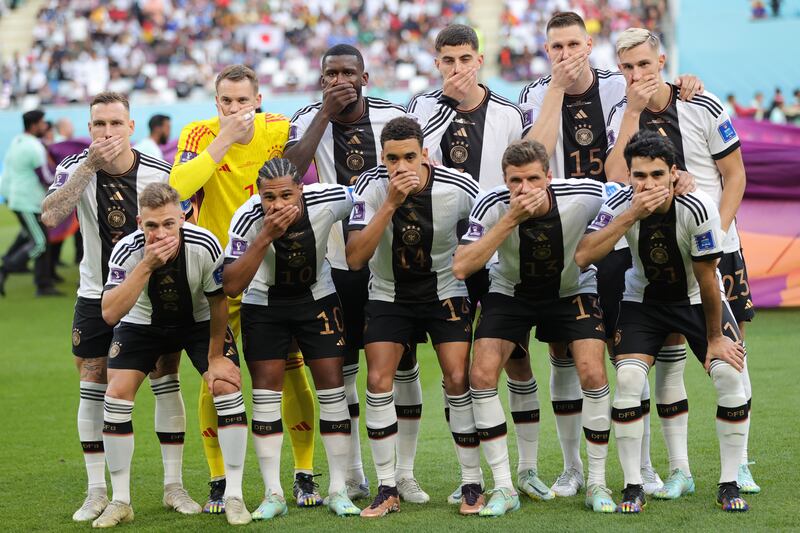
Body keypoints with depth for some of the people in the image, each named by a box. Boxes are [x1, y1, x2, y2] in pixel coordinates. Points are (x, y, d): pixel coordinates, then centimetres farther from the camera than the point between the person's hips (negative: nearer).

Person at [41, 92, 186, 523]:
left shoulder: (158, 173, -11)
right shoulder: (75, 169, -11)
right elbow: (50, 216, -30)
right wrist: (90, 165, -33)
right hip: (97, 294, 0)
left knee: (166, 382, -2)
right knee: (93, 389, 0)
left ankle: (174, 485, 7)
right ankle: (97, 492, 8)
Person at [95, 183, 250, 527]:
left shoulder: (204, 246, -31)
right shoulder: (127, 251, -30)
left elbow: (217, 302, -14)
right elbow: (110, 314, -41)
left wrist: (215, 356, -8)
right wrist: (146, 266, -48)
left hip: (199, 321, 0)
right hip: (143, 324, 0)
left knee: (227, 384, -18)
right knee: (117, 393, -13)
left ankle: (234, 496, -7)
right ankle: (120, 502, 0)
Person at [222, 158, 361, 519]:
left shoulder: (330, 200, -26)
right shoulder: (247, 218, -29)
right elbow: (231, 286, -34)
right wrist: (265, 238, -42)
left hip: (317, 298, 1)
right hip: (263, 303, -1)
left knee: (331, 382, -5)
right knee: (266, 387, -6)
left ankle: (338, 490, 3)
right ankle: (273, 495, 0)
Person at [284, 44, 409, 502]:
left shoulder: (393, 117, -3)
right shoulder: (310, 120, -3)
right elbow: (289, 170, -21)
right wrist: (327, 113, -20)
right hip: (336, 262, 1)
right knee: (341, 367, 5)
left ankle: (404, 472, 11)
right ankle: (353, 475, 16)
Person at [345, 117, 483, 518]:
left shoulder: (459, 189, -20)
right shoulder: (371, 187, -20)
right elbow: (355, 258, -26)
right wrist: (390, 204, -34)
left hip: (445, 292, -1)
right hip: (388, 294, 1)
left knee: (458, 380, -12)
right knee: (378, 382, -11)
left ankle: (472, 485, 3)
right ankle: (387, 490, 0)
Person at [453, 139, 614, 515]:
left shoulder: (584, 196, -26)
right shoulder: (493, 206, -27)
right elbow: (461, 268, -35)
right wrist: (510, 220, -40)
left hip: (572, 290, 0)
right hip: (510, 292, 0)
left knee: (593, 375, -17)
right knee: (482, 375, -16)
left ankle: (597, 484, 0)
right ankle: (503, 488, -5)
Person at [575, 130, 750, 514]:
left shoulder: (698, 208, -28)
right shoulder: (621, 205, -22)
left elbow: (707, 279, -18)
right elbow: (582, 257, -35)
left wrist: (715, 338, -9)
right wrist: (631, 215, -40)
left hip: (696, 299, -1)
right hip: (643, 299, 1)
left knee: (730, 374, -18)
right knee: (627, 378, -20)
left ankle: (729, 485, -3)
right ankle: (633, 487, -7)